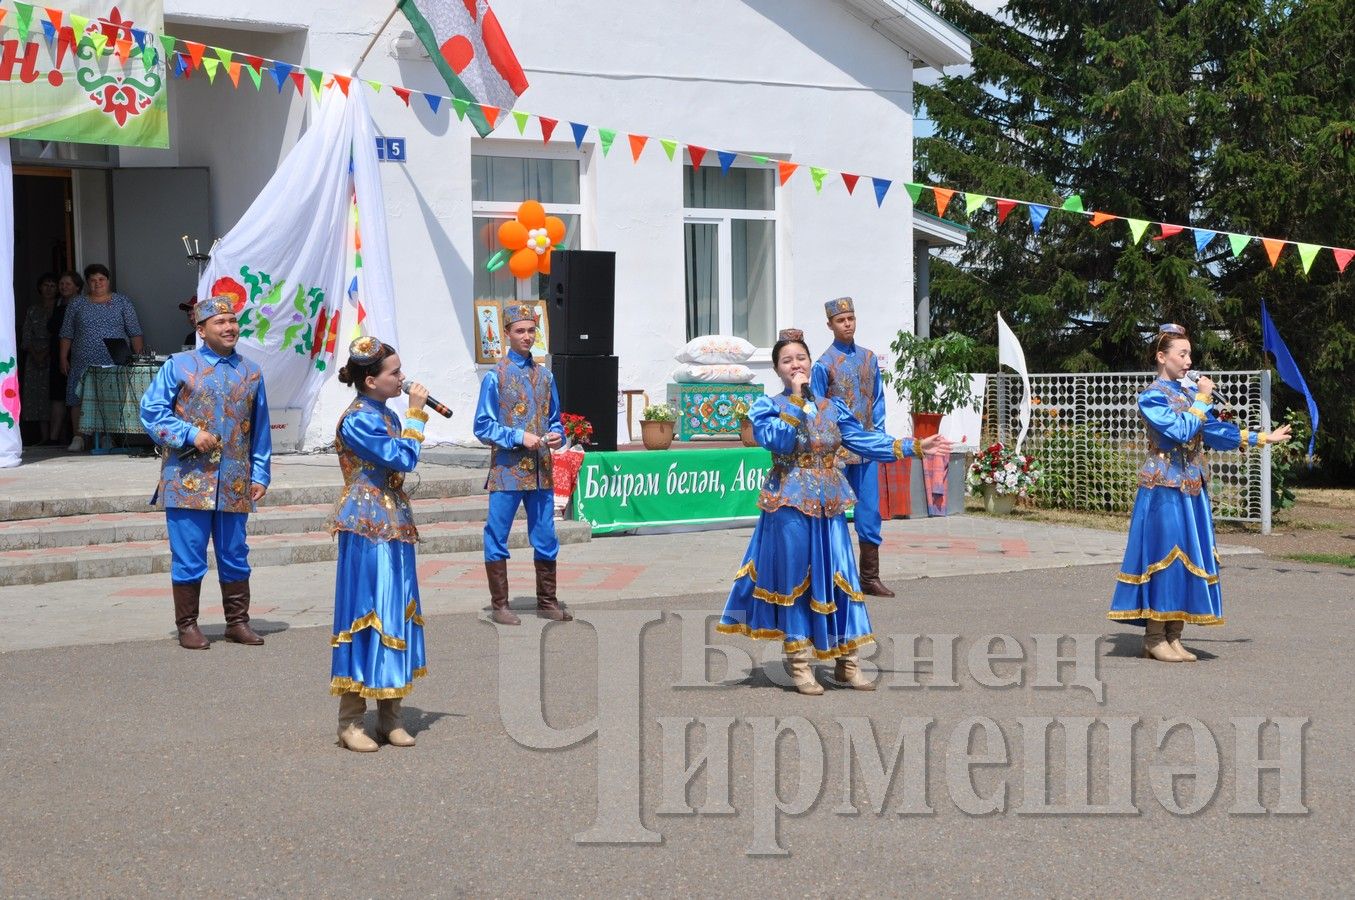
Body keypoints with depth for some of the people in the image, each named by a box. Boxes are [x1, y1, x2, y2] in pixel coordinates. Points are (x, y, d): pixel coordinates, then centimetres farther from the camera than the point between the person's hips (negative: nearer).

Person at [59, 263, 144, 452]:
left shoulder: (122, 302, 8)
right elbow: (67, 334, 12)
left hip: (116, 363, -1)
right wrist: (63, 358, 5)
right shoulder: (77, 304, 11)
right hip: (83, 363, 1)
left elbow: (135, 333, 6)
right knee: (79, 400, -4)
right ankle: (78, 438, 2)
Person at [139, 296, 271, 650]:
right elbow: (151, 411, -2)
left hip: (235, 484, 3)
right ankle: (187, 625, 12)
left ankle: (238, 622, 21)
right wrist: (190, 434, -14)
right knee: (188, 557, 1)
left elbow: (260, 431, 13)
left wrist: (260, 475, 8)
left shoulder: (251, 372, 12)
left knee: (235, 555, 10)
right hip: (189, 480, -3)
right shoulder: (178, 365, 1)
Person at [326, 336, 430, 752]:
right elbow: (402, 458, -19)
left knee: (396, 613, 10)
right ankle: (350, 722, 3)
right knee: (366, 612, -5)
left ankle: (390, 717, 18)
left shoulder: (388, 417, 13)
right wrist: (416, 414, -12)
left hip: (394, 528, 9)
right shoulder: (357, 420, -13)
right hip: (367, 530, -9)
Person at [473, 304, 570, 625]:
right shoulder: (496, 376, -4)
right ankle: (500, 605, 11)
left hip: (540, 471, 5)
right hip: (507, 470, -5)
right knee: (497, 538, 1)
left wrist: (557, 435, -4)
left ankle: (547, 602, 21)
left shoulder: (545, 375, 10)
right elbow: (483, 427, -6)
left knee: (545, 538, 10)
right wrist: (519, 437, -16)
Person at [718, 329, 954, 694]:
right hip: (790, 506, -4)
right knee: (796, 579, 0)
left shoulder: (831, 407, 11)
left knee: (837, 578, 6)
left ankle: (846, 662, 15)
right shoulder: (768, 406, -3)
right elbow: (777, 440, -21)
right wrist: (797, 398, -18)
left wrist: (914, 446, 0)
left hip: (829, 506, 4)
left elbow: (864, 441, 6)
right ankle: (800, 664, 11)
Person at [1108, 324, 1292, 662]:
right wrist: (1202, 400, -12)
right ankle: (1154, 638, 2)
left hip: (1192, 489, 7)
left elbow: (1214, 431, 12)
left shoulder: (1190, 393, 13)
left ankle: (1173, 637, 13)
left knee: (1188, 558, 7)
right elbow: (1179, 431, -20)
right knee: (1164, 556, -5)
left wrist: (1261, 437, 11)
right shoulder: (1151, 397, -9)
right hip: (1164, 490, -7)